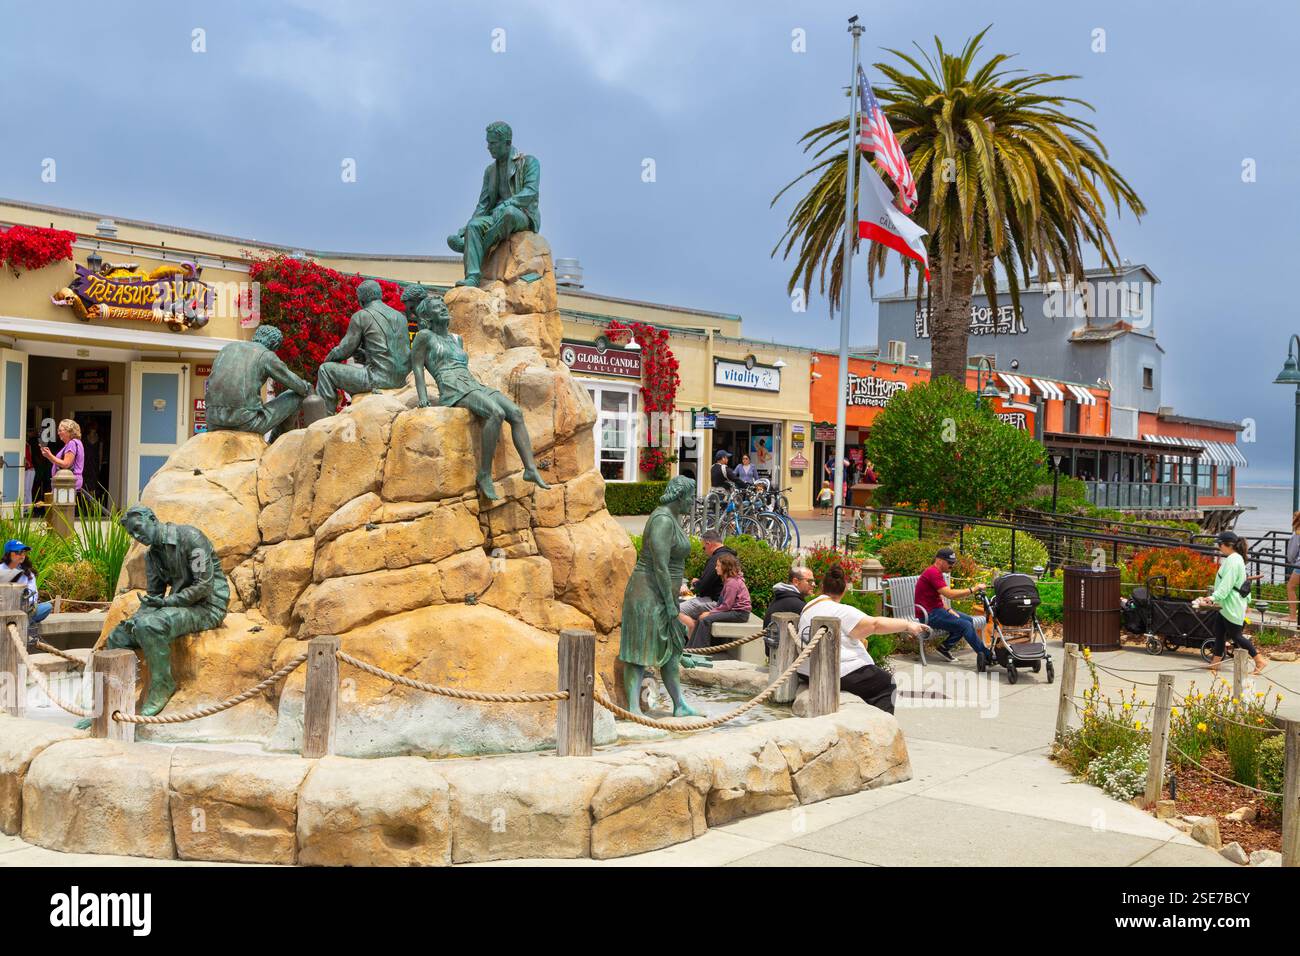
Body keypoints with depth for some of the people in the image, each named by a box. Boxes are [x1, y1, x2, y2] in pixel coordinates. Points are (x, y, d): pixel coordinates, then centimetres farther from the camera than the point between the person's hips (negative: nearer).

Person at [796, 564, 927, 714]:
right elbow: (875, 624, -19)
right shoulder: (841, 612, -15)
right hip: (841, 676, -9)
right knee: (887, 682, 8)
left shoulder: (808, 607, 11)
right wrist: (908, 625, -11)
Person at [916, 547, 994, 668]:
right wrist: (972, 590, -27)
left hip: (936, 610, 11)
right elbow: (950, 594, -27)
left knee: (969, 620, 5)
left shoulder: (936, 573, 16)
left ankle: (944, 647, 6)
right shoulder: (933, 573, -19)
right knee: (965, 625, -18)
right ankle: (987, 656, -10)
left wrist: (948, 610, 2)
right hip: (929, 615, -11)